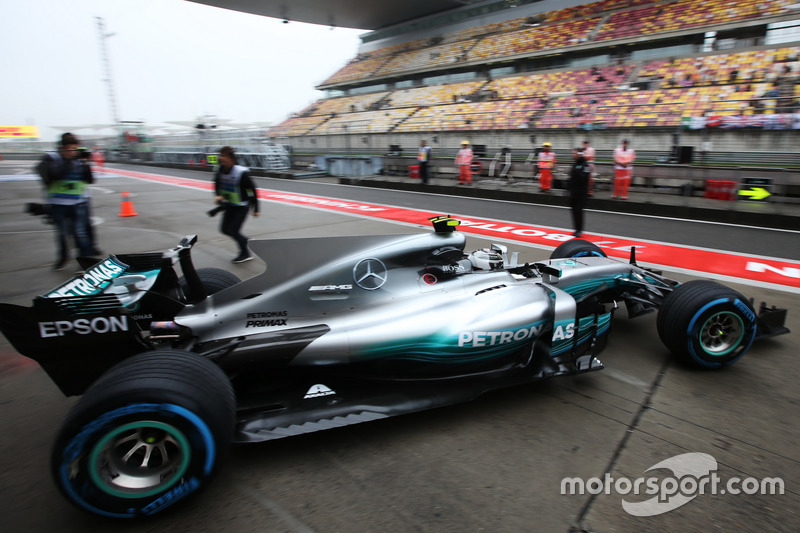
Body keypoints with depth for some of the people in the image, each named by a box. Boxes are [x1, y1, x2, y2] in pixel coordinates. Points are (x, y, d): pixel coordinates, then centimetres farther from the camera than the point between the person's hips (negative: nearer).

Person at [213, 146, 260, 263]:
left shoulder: (241, 173, -24)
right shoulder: (220, 171, -5)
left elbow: (252, 190, -16)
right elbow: (217, 185, 13)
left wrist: (255, 209, -11)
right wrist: (219, 195, -8)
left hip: (242, 206, -7)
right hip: (229, 205, 7)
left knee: (233, 230, -8)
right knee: (225, 229, 8)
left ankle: (245, 253, 13)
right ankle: (247, 242, 29)